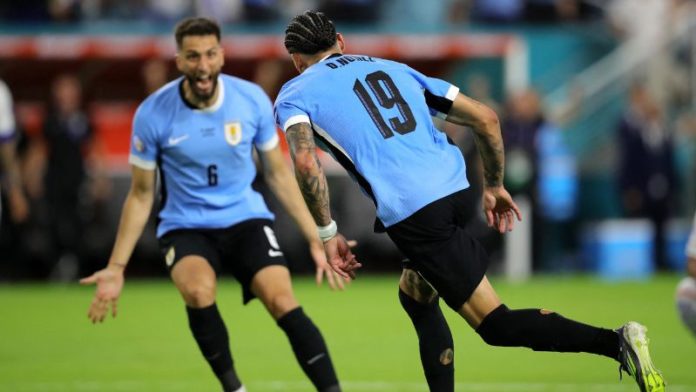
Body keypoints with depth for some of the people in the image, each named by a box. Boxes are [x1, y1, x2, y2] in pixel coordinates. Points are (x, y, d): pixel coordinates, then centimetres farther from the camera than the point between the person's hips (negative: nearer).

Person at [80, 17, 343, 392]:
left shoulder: (252, 99, -8)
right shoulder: (152, 114, -12)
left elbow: (278, 175, 6)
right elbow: (141, 195, 1)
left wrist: (315, 239, 4)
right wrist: (116, 267, -2)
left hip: (246, 218, 1)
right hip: (185, 226, -1)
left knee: (283, 301, -23)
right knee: (198, 290, -32)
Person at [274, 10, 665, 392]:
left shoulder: (295, 95, 12)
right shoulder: (392, 68, 25)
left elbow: (306, 162, -11)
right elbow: (485, 118, 19)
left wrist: (327, 233, -2)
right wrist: (494, 187, 30)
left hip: (409, 212, -6)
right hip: (455, 190, 6)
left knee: (497, 324, -7)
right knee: (416, 294, 29)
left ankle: (616, 342, -24)